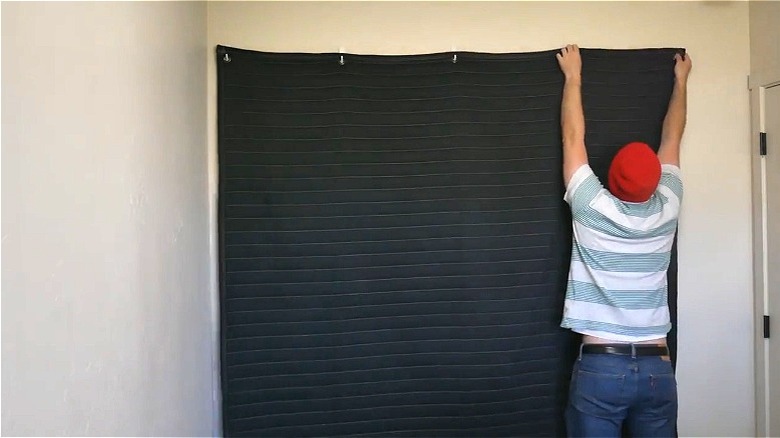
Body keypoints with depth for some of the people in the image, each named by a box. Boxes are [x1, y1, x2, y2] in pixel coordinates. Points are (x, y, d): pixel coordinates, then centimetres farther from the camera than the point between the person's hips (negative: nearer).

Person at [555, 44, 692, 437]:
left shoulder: (592, 207, -10)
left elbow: (573, 137, 3)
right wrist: (680, 80, 30)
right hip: (656, 367, 3)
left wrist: (573, 75, 15)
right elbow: (672, 138, 14)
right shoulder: (666, 210, -1)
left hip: (600, 366, -3)